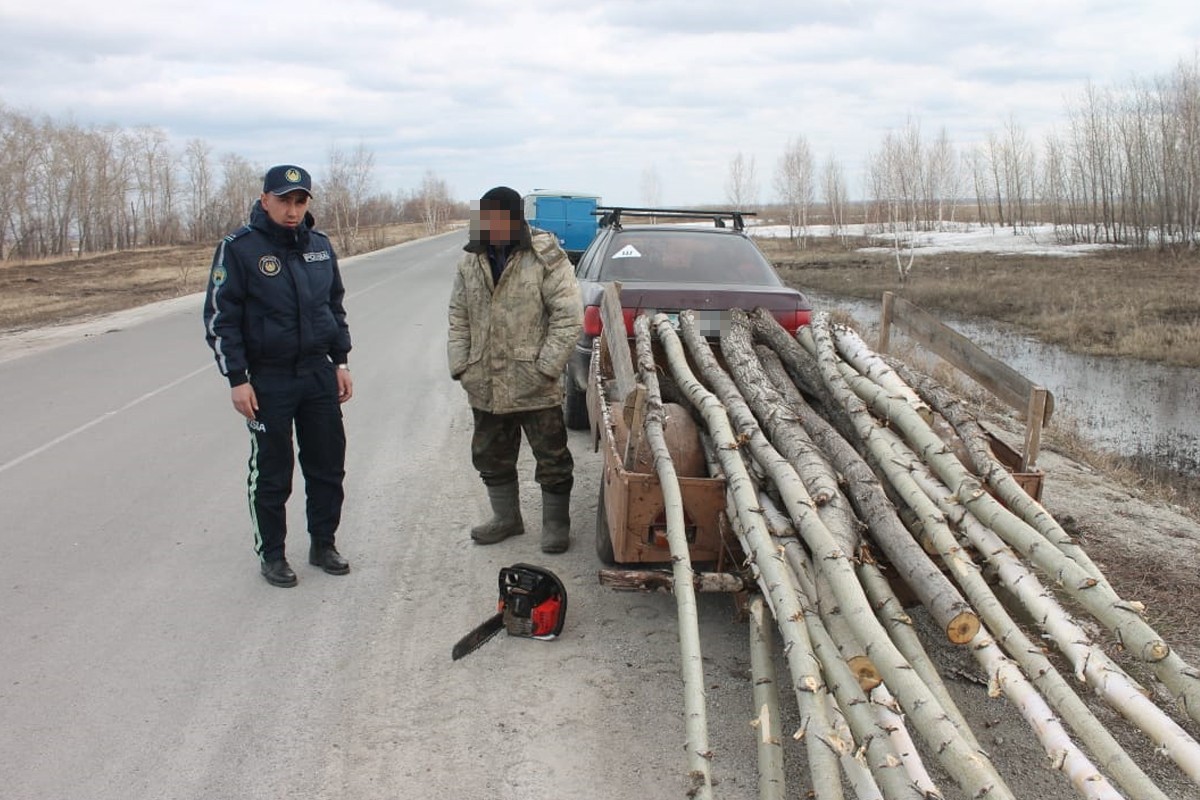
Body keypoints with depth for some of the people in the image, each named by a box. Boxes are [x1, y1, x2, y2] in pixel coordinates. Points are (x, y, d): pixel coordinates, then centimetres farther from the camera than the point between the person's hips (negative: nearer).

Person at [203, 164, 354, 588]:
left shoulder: (320, 245, 6)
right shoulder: (239, 248, -9)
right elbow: (220, 318, -8)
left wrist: (341, 362, 12)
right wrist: (237, 380, -12)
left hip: (320, 374, 5)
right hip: (268, 379, -5)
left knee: (328, 465, 10)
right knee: (272, 473, 5)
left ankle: (323, 544, 27)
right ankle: (271, 554, 21)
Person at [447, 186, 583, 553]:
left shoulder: (546, 259, -10)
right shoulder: (471, 262, 7)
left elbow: (569, 316, -13)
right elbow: (458, 318, 13)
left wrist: (546, 367, -17)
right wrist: (460, 365, 3)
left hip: (534, 386, -5)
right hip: (485, 385, 5)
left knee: (551, 457, 6)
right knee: (490, 455, 18)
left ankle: (556, 522, 23)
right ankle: (506, 517, 36)